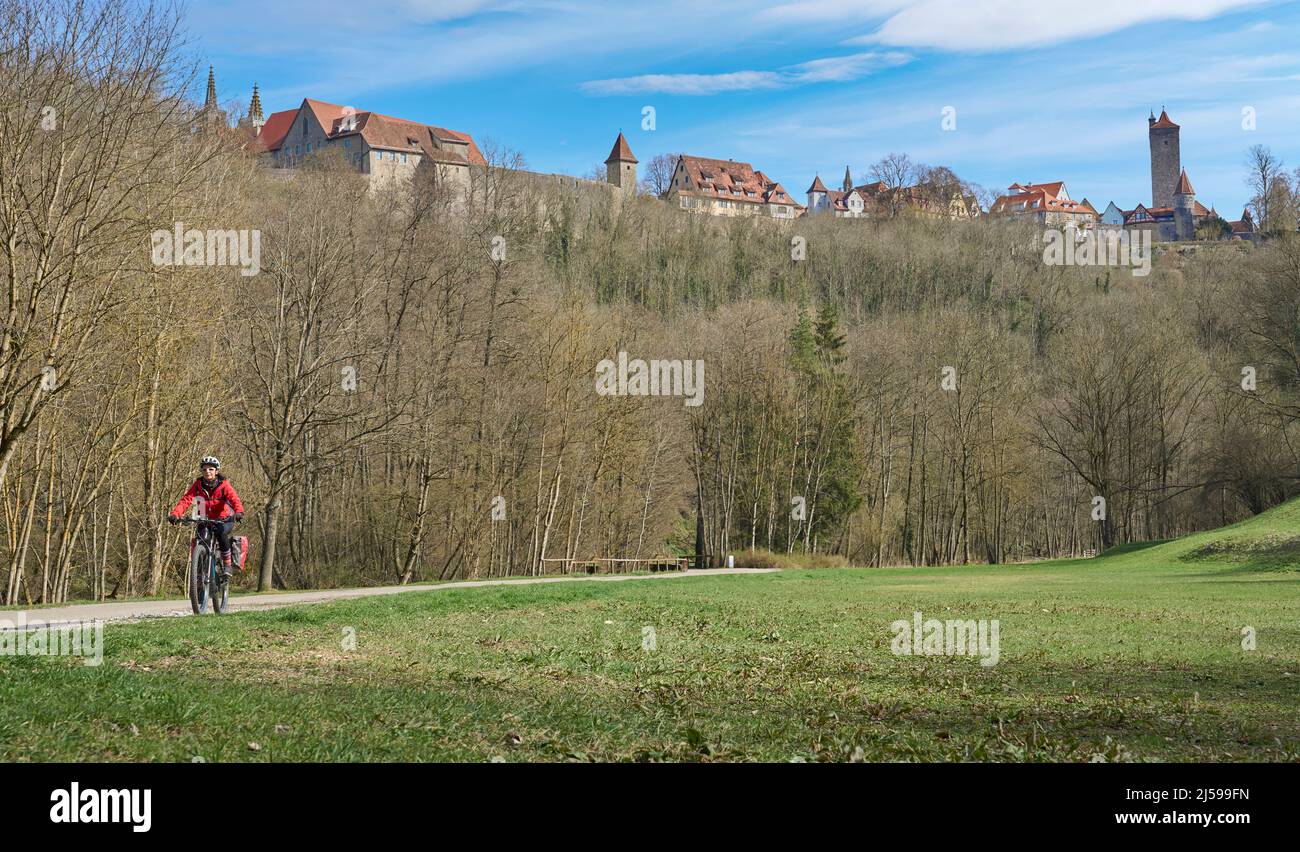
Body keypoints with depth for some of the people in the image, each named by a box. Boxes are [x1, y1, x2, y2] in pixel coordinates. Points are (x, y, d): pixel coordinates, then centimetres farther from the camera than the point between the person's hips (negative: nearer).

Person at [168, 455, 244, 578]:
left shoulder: (224, 485, -15)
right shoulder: (198, 485, -8)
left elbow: (234, 500, -30)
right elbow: (186, 500, -20)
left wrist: (239, 512, -52)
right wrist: (175, 514, -38)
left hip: (224, 519, -3)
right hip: (206, 520, 3)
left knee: (221, 533, -33)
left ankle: (227, 565, -19)